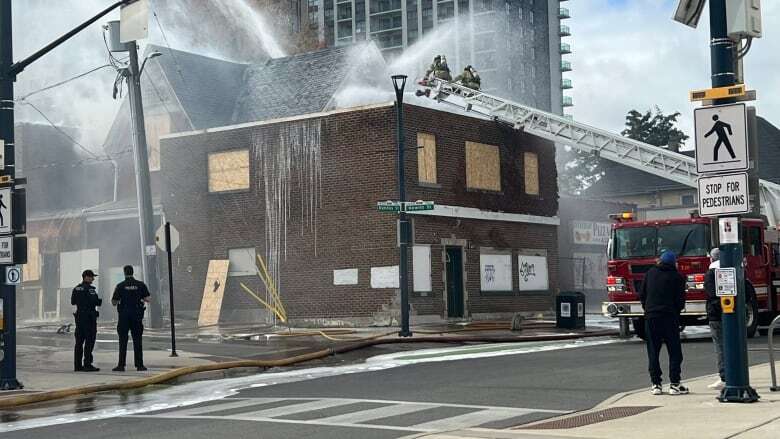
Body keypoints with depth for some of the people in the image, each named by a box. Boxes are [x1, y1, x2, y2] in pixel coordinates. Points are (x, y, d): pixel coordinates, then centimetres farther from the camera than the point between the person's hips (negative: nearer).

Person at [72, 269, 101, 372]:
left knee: (79, 341, 10)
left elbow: (73, 302, 15)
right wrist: (100, 301, 1)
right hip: (89, 317, -8)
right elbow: (95, 301, -19)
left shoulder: (76, 288, 11)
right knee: (89, 341, -5)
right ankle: (87, 364, -8)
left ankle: (77, 365, 12)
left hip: (79, 316, 8)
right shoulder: (89, 289, -13)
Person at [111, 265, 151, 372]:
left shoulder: (120, 286, -3)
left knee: (123, 341, 2)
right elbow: (148, 299, -1)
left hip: (124, 316, -1)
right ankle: (139, 365, 2)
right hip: (137, 316, 1)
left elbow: (114, 302, -2)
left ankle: (121, 365, -2)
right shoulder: (140, 285, 1)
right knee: (137, 341, 5)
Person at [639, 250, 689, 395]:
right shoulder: (677, 277, -2)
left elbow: (642, 295, 7)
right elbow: (681, 300, -3)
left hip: (651, 317, 3)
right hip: (670, 317, -3)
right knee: (674, 352, 4)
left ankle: (656, 384, 4)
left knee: (653, 352, 6)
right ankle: (675, 384, -1)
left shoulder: (650, 273, 7)